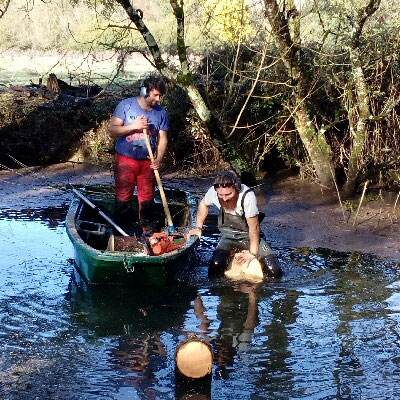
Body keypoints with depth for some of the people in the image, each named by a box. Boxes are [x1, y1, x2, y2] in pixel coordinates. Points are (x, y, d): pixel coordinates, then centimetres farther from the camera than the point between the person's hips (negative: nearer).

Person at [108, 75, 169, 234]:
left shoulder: (161, 112, 1)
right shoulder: (126, 105, -7)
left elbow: (162, 139, 0)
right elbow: (112, 131, -9)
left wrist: (158, 159, -16)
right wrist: (133, 126, -22)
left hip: (148, 162, 2)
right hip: (125, 161, -2)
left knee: (147, 198, 7)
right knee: (123, 197, 4)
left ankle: (149, 231, 18)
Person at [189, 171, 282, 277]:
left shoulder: (248, 196, -29)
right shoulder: (213, 192, -18)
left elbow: (254, 227, -21)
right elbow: (203, 204, 8)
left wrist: (253, 253, -15)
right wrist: (199, 227, 4)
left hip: (249, 236, -2)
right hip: (228, 237, 2)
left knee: (275, 272, -16)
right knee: (215, 267, -28)